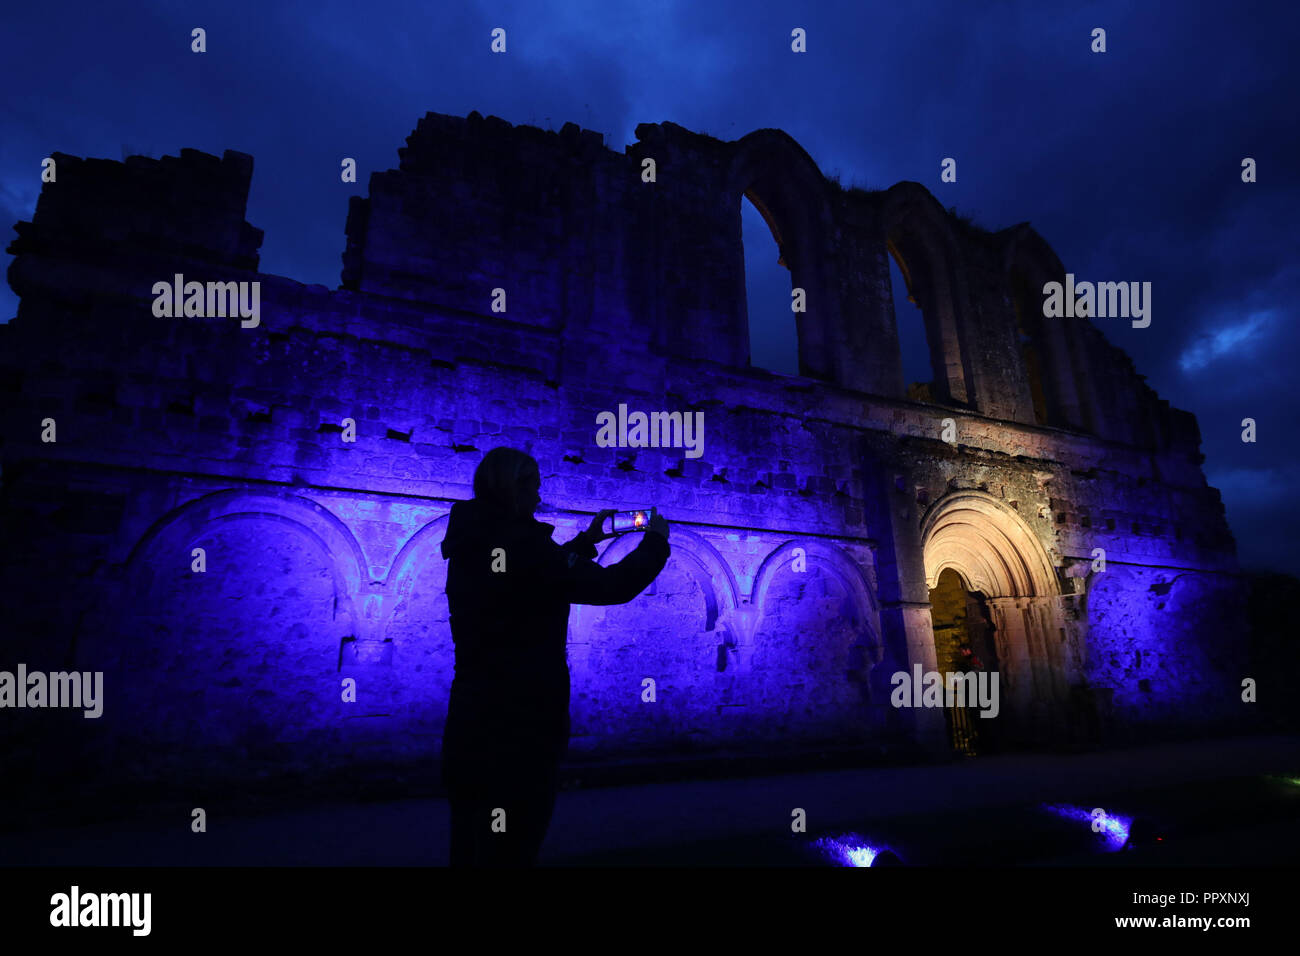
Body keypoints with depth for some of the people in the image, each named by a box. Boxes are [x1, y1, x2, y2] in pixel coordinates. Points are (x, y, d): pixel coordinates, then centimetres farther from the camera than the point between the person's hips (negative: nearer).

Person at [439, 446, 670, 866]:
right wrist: (656, 539, -4)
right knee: (508, 852, 7)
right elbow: (612, 587, -20)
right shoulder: (521, 542, -21)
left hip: (471, 723, 9)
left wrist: (585, 542, 21)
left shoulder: (471, 546, 6)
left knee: (471, 849, 21)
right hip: (523, 727, -9)